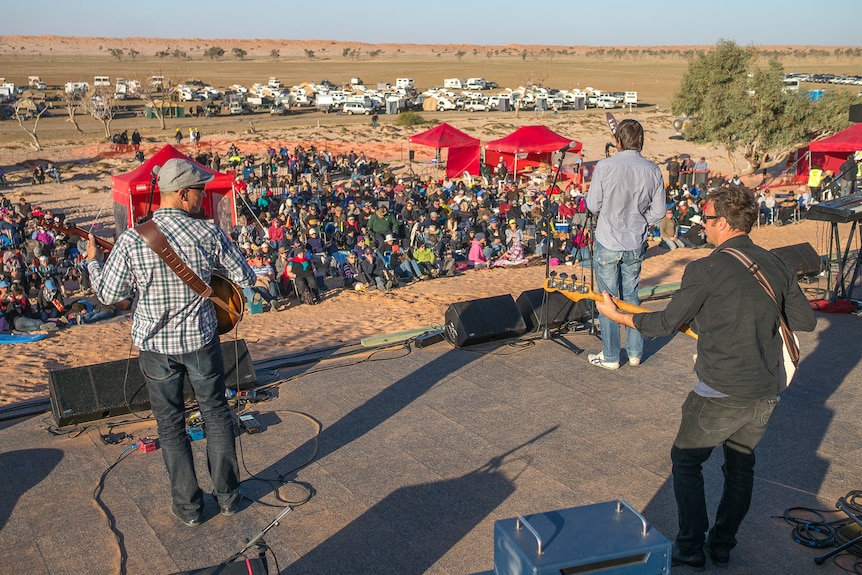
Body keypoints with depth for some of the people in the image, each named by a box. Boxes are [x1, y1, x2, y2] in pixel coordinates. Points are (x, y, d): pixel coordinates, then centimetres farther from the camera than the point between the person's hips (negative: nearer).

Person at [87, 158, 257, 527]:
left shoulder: (132, 240, -14)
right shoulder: (209, 233, -13)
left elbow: (108, 295, -7)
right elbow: (247, 279, -3)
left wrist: (93, 260, 11)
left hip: (156, 344, 0)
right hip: (201, 339, 0)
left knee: (170, 423, 14)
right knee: (216, 413, 17)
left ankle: (187, 504, 22)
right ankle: (228, 494, 27)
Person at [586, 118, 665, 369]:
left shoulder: (605, 166, -15)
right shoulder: (653, 171, -4)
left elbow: (593, 205, -8)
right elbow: (658, 212, 1)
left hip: (607, 243, -4)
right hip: (636, 244, 4)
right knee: (631, 295, 18)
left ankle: (610, 356, 14)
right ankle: (635, 352, 24)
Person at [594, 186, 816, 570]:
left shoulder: (706, 270, -14)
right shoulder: (777, 265, 4)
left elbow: (667, 323, -6)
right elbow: (806, 321, 12)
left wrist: (616, 315, 6)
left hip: (722, 393, -6)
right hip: (767, 391, 6)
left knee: (686, 461, 15)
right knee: (741, 465, 23)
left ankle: (690, 548, 17)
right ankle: (722, 546, 31)